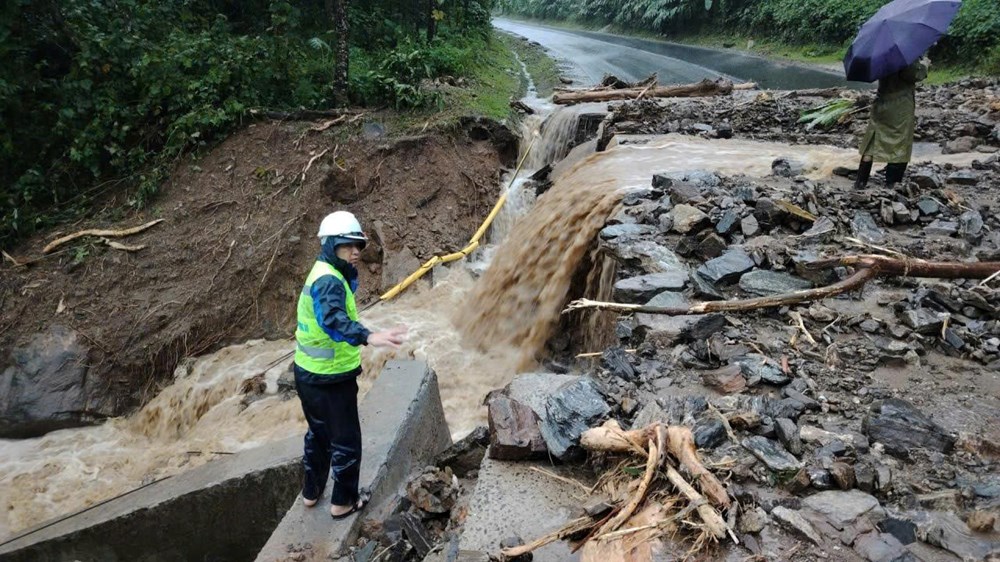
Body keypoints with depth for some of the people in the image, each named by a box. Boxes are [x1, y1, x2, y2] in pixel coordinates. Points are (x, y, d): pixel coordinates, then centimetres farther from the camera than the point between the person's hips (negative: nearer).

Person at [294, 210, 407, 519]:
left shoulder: (323, 274, 8)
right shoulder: (329, 281, -24)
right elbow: (334, 320, -43)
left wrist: (351, 277, 4)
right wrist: (369, 337, -58)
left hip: (308, 374, 10)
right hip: (331, 379, -10)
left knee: (318, 433, 27)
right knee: (346, 441, 9)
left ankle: (311, 491, 43)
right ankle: (343, 502, 24)